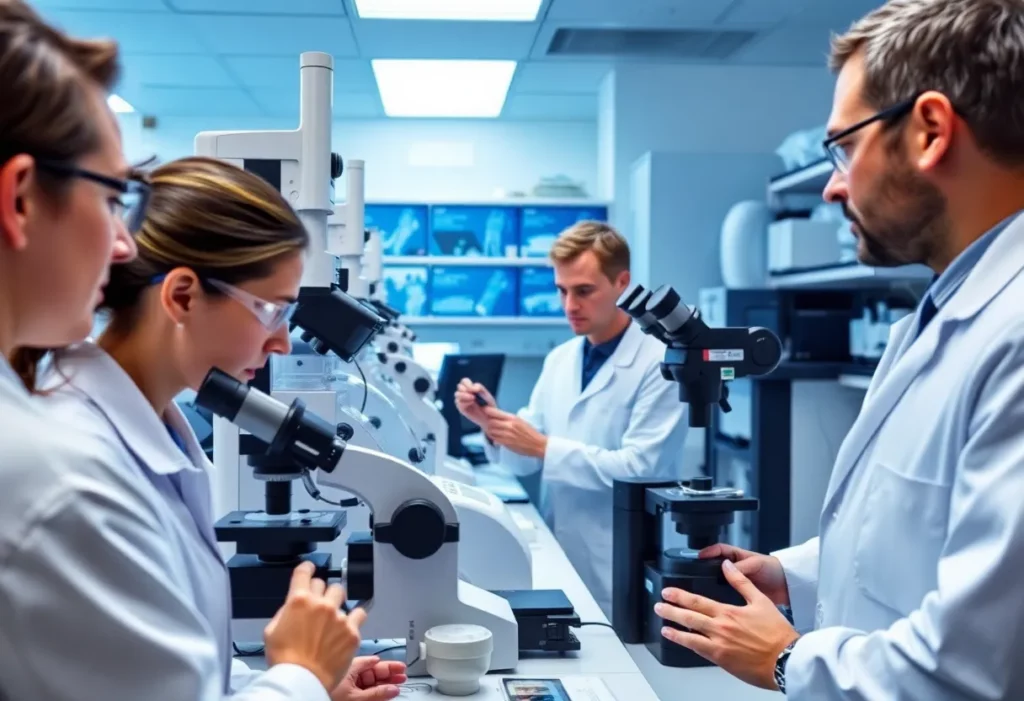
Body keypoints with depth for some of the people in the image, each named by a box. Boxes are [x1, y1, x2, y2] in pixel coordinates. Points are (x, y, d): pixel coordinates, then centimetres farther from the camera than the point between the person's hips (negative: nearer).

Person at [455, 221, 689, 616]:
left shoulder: (659, 362, -12)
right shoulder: (559, 360, 8)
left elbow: (640, 468, -20)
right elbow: (527, 460, 8)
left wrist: (545, 447, -23)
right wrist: (493, 425, -11)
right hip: (555, 556, 6)